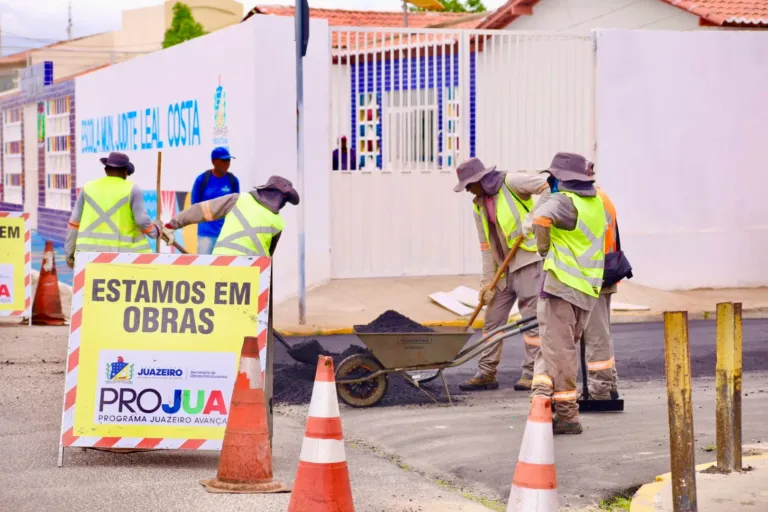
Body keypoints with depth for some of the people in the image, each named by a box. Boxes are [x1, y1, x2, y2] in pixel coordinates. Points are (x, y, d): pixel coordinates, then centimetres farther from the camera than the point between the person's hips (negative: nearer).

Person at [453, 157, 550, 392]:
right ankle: (487, 374, 12)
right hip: (504, 267, 8)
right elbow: (486, 246, 11)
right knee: (493, 318, 7)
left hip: (528, 259, -7)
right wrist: (487, 280, 5)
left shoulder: (511, 182, -10)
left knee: (531, 316, -5)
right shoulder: (479, 206, 11)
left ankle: (532, 373, 1)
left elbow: (548, 186, -15)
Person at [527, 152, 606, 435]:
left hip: (561, 284, -8)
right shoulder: (596, 203, 13)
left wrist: (544, 247, -16)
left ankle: (567, 415, 0)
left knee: (559, 350, -2)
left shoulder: (563, 201, -13)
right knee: (566, 346, 17)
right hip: (588, 289, 8)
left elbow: (542, 216, -33)